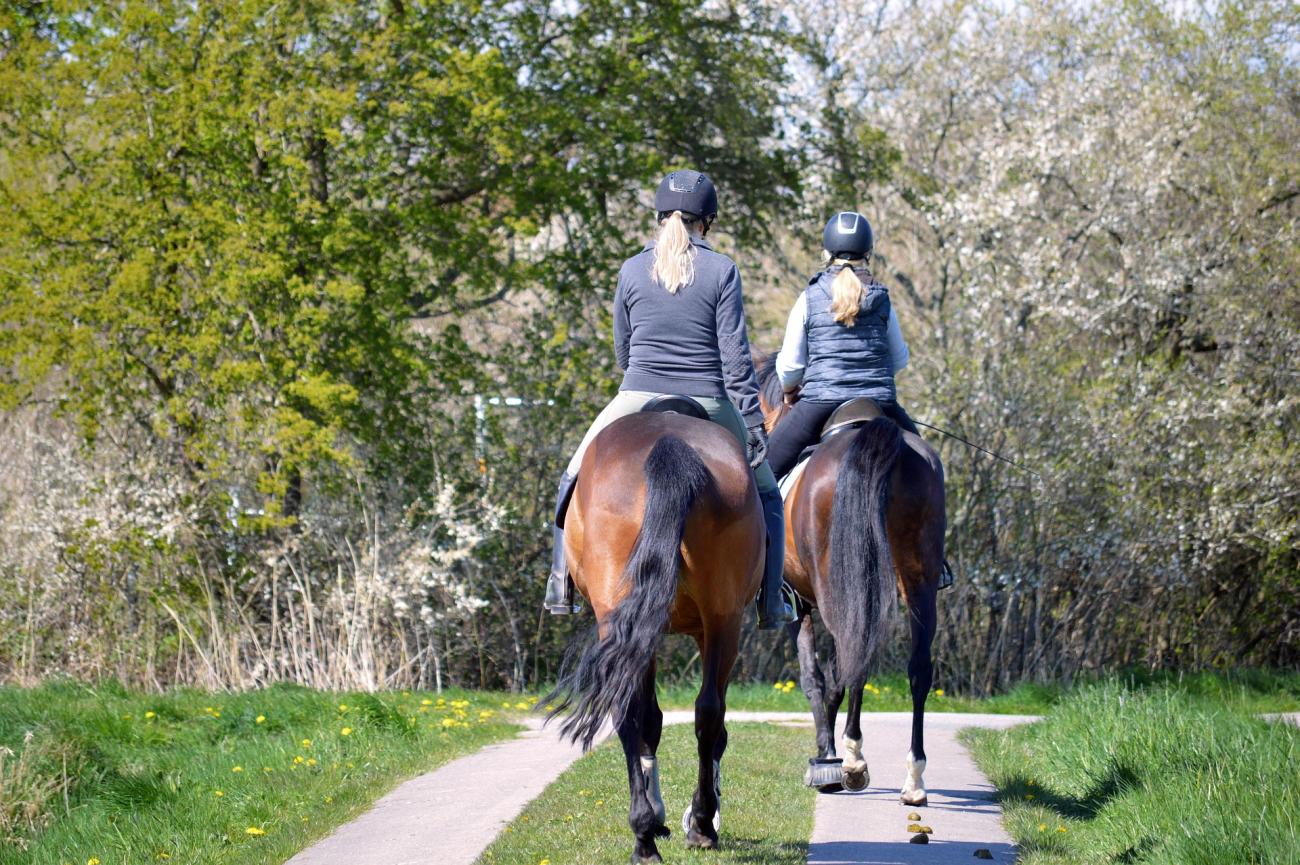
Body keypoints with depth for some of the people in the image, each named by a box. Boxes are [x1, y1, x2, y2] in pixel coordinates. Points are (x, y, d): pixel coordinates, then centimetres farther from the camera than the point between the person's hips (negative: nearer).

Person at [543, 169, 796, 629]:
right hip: (708, 407, -1)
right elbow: (736, 355, -8)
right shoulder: (722, 271, -5)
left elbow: (622, 352, 10)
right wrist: (753, 424, -6)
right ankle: (770, 602, 14)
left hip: (638, 401, 1)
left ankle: (562, 582, 13)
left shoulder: (632, 271, 1)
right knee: (764, 493, 20)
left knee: (578, 475, 24)